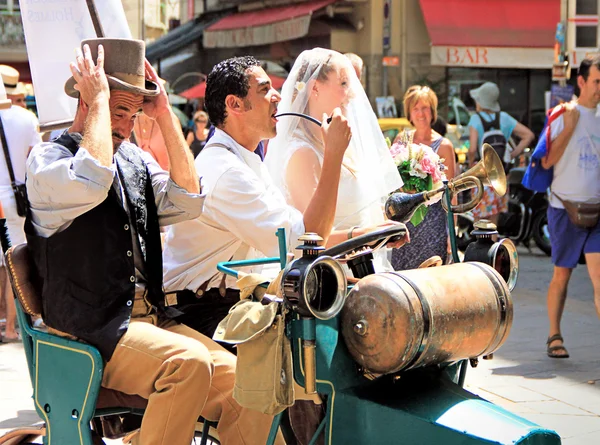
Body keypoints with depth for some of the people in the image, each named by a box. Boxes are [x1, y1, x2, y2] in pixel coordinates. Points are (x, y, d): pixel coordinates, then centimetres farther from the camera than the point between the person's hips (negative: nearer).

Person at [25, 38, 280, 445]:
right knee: (189, 362, -31)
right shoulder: (47, 159, -5)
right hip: (90, 330, -7)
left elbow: (187, 201, 1)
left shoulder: (135, 159, 15)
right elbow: (91, 182, -28)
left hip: (150, 316, 7)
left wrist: (165, 114, 1)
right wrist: (99, 99, -16)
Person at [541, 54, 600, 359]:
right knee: (561, 276, 8)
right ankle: (554, 337, 23)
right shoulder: (564, 115, -4)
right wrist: (569, 126, -16)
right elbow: (547, 161, -11)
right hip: (565, 208, -3)